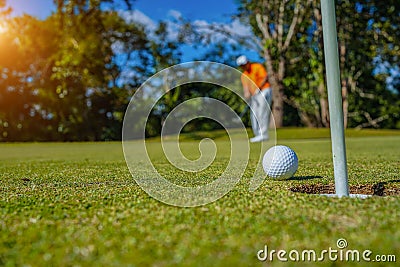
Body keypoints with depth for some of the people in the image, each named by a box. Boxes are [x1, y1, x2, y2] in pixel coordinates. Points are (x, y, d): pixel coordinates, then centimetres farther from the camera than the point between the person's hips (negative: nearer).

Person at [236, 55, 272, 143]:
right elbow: (245, 87, 1)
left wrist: (259, 88, -21)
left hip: (264, 92, -7)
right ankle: (258, 135, 5)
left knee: (262, 114, -15)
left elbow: (265, 77, -9)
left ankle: (263, 134, -17)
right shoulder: (244, 75, 15)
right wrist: (246, 93, -22)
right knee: (254, 116, 1)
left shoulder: (258, 67, 1)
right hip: (254, 96, 7)